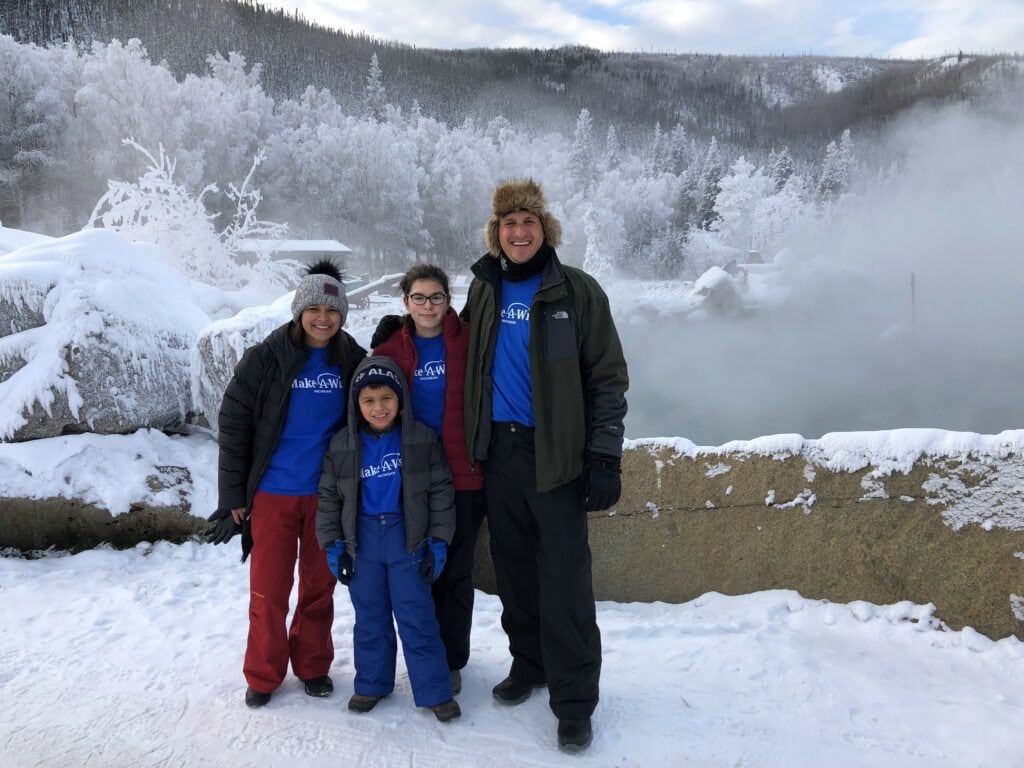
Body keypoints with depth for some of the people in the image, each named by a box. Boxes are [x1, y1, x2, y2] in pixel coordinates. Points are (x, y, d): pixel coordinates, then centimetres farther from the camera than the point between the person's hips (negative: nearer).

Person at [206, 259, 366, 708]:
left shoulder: (353, 361, 2)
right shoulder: (265, 358, -6)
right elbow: (234, 425, -4)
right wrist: (232, 496, -5)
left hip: (328, 495, 2)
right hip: (272, 494, -2)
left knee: (320, 585, 13)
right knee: (268, 590, 6)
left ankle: (313, 666, 31)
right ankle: (263, 675, 25)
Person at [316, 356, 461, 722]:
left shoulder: (421, 439, -5)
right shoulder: (343, 445, 0)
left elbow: (441, 490, -2)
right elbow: (329, 496, 6)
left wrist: (438, 541, -5)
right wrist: (333, 545, 1)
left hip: (407, 537, -2)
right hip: (361, 538, 2)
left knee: (417, 617, 2)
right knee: (369, 617, 13)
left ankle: (435, 691, 13)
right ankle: (371, 684, 29)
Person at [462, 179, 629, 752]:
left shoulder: (576, 291, -4)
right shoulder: (484, 289, 9)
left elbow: (609, 378, -5)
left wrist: (605, 458, -11)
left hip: (556, 455, -4)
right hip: (499, 451, 4)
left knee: (565, 582, -2)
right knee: (514, 570, 14)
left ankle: (574, 701, 10)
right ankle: (529, 664, 33)